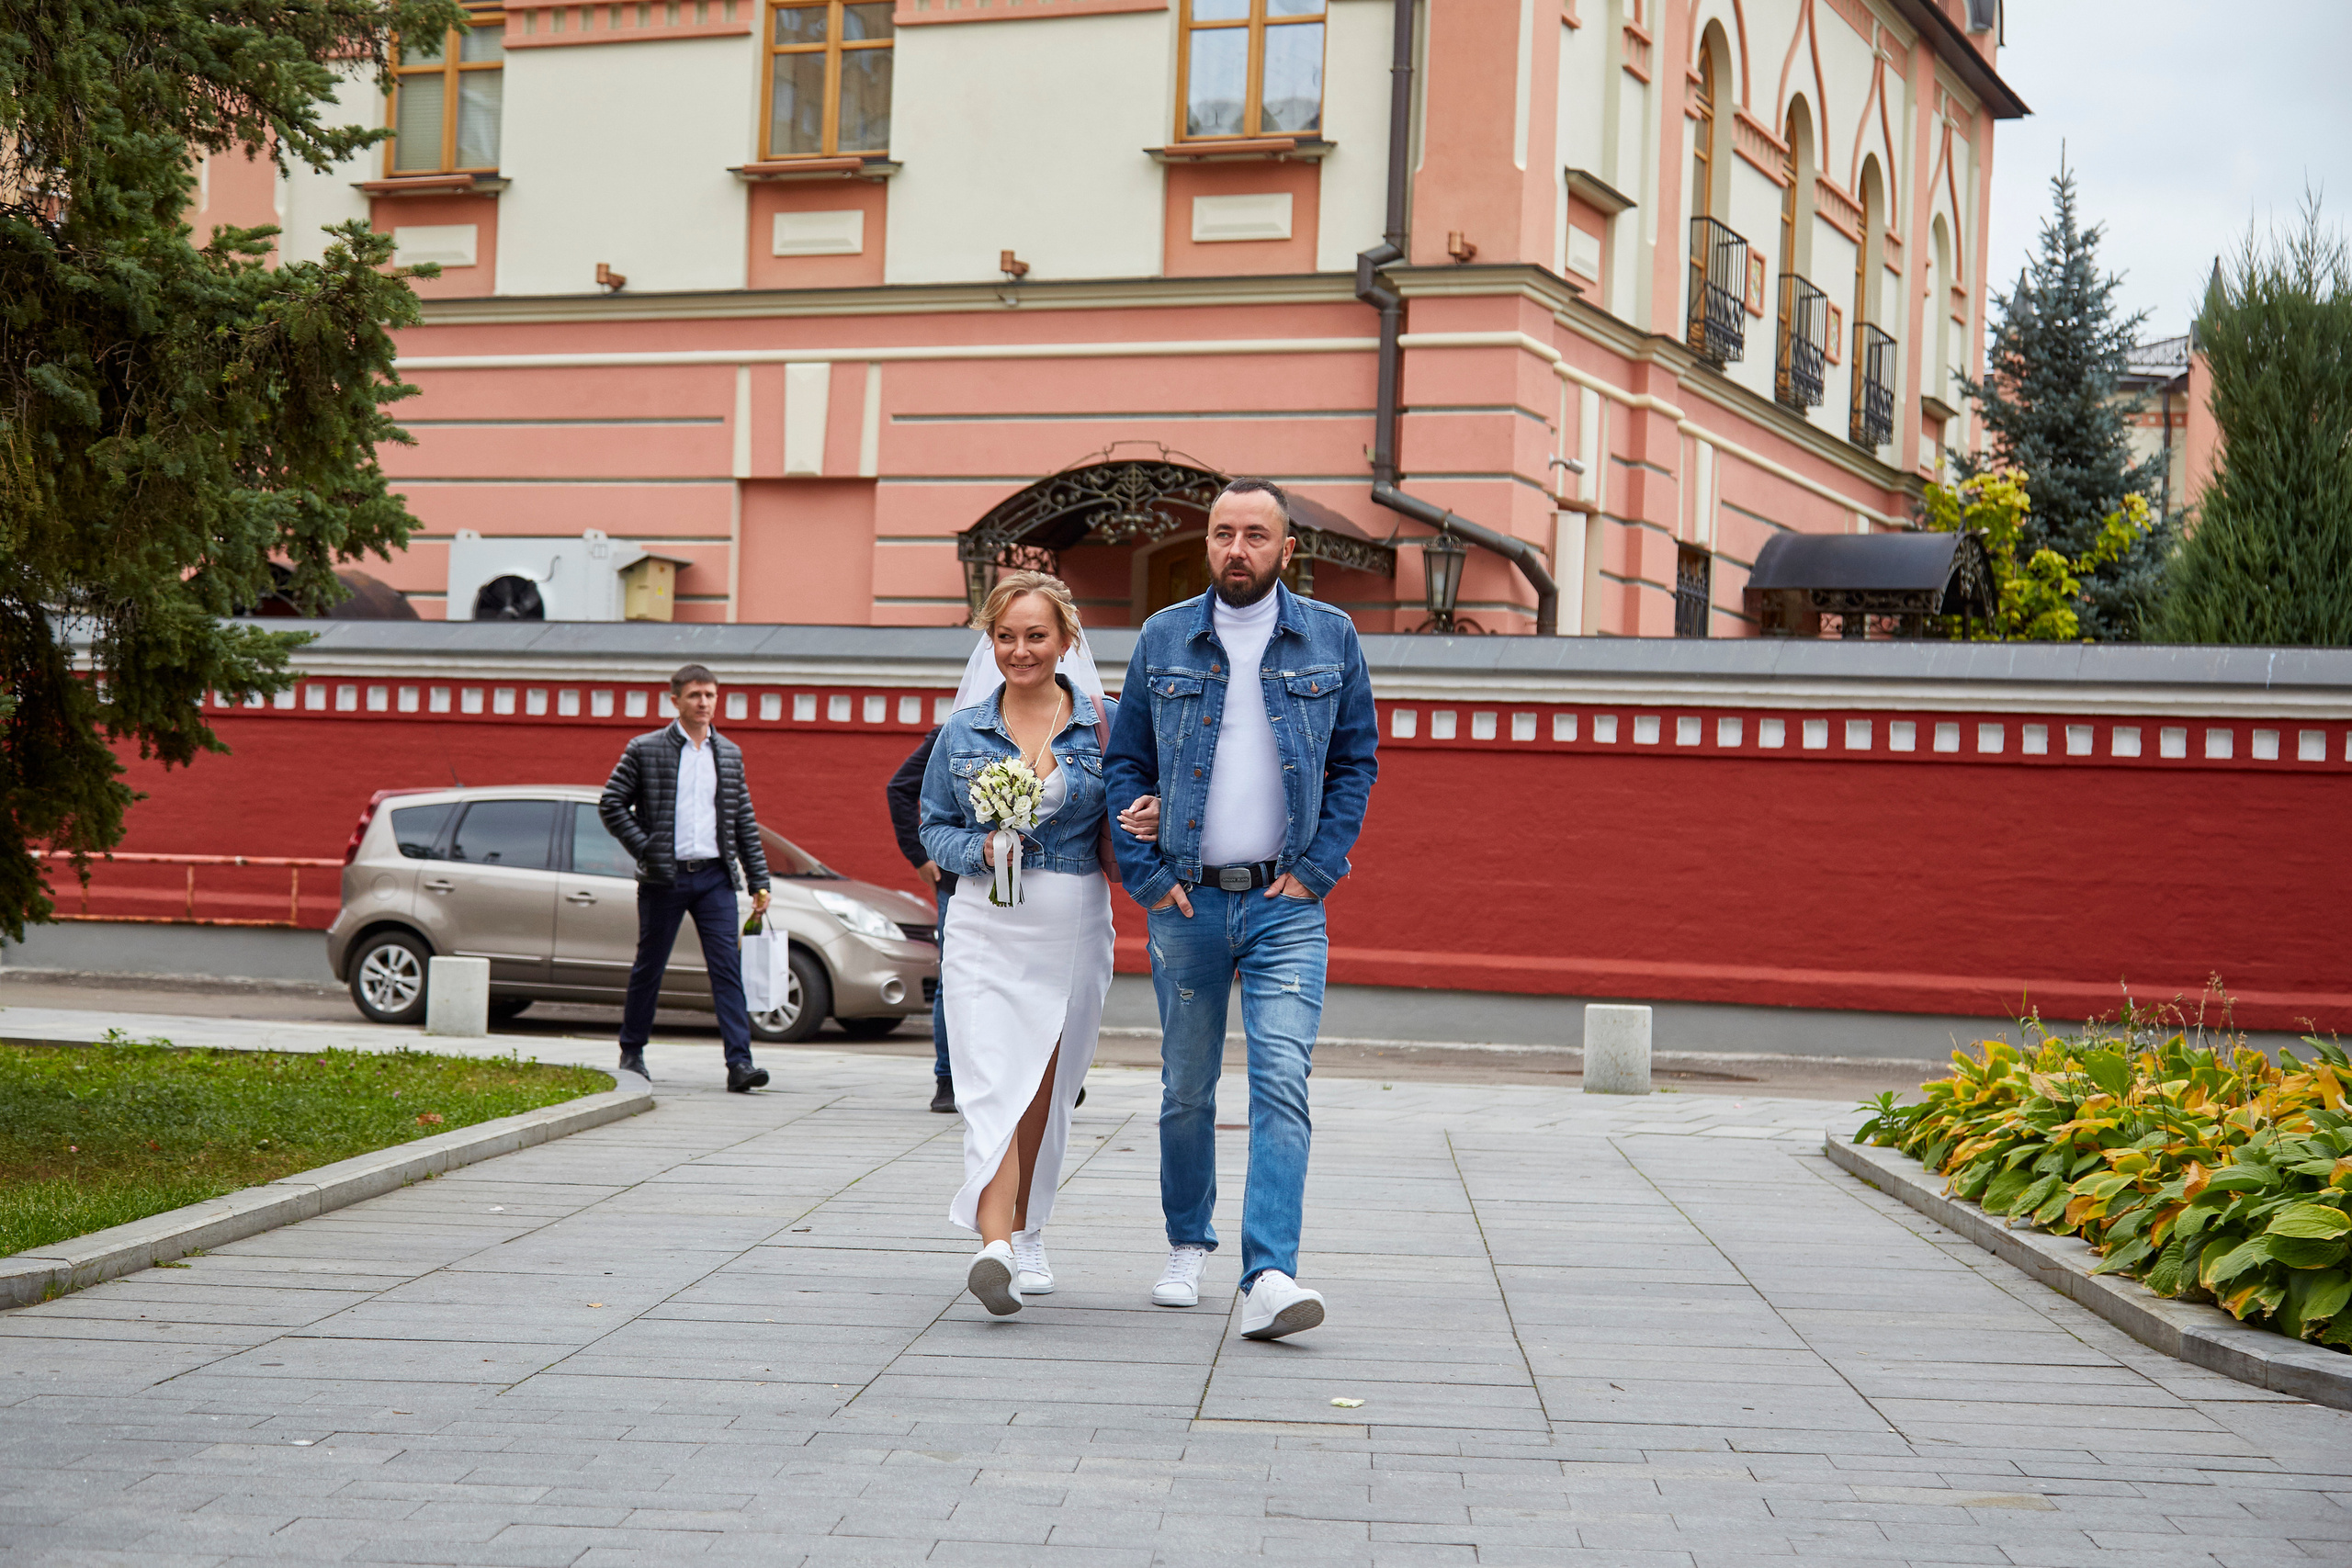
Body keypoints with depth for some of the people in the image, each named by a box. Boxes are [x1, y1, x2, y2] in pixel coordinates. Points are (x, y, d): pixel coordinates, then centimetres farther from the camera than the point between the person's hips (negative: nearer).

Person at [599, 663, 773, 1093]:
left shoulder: (729, 754, 11)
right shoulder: (645, 750, -1)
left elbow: (745, 821, 14)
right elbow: (611, 804, 0)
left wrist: (760, 881, 10)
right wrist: (645, 851, -9)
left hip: (715, 877, 2)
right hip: (664, 878, -2)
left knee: (728, 967, -7)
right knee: (649, 967, 8)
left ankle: (739, 1062, -11)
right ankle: (631, 1052, 26)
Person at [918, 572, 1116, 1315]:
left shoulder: (1100, 725, 3)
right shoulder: (962, 731, 6)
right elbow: (935, 827, 12)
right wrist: (979, 850, -9)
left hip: (1074, 929, 1)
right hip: (986, 927, 0)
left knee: (1047, 1090, 8)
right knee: (993, 1086, -14)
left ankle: (1025, 1234, 26)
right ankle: (994, 1246, -23)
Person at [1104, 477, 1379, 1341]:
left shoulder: (1331, 638, 4)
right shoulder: (1164, 639, 5)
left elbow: (1356, 761, 8)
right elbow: (1125, 764, 9)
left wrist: (1317, 869, -2)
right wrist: (1147, 876, -2)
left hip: (1285, 905, -1)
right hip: (1187, 902, 1)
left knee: (1282, 1083, -14)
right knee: (1186, 1089, 10)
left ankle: (1270, 1278, -19)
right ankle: (1187, 1246, 30)